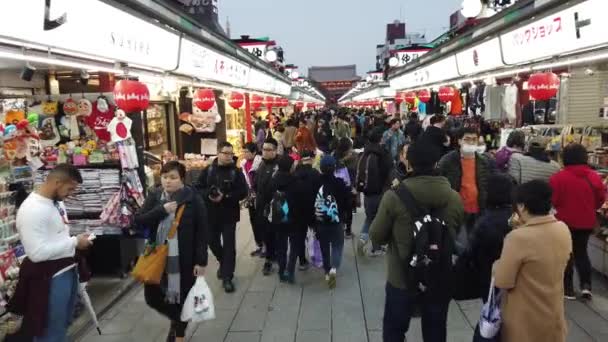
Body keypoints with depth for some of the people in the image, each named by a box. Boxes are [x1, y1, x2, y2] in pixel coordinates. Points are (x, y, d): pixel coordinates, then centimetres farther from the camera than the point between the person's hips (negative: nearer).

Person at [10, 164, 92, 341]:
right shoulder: (31, 209, -23)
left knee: (63, 325, 24)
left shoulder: (57, 202, 6)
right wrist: (74, 242, -22)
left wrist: (77, 240, 7)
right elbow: (37, 253, -28)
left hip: (68, 269, 9)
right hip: (50, 277, -9)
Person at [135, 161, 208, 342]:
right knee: (151, 296, 9)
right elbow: (139, 220, -5)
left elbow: (202, 231, -10)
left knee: (183, 297, 9)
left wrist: (201, 261, -12)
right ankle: (175, 319, 39)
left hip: (184, 258, -3)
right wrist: (162, 209, -19)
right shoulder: (154, 196, 2)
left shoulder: (193, 198, -10)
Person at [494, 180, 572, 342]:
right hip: (554, 315, 6)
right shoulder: (563, 230, -6)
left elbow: (502, 282, -21)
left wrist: (498, 263, -2)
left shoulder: (518, 238, -27)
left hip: (525, 321, -5)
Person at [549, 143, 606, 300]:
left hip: (566, 221, -4)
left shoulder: (558, 177, -18)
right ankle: (586, 285, 10)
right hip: (586, 222, 4)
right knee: (581, 252, 20)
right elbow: (601, 199, 4)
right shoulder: (594, 176, -4)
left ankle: (568, 289, 13)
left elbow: (553, 200, -13)